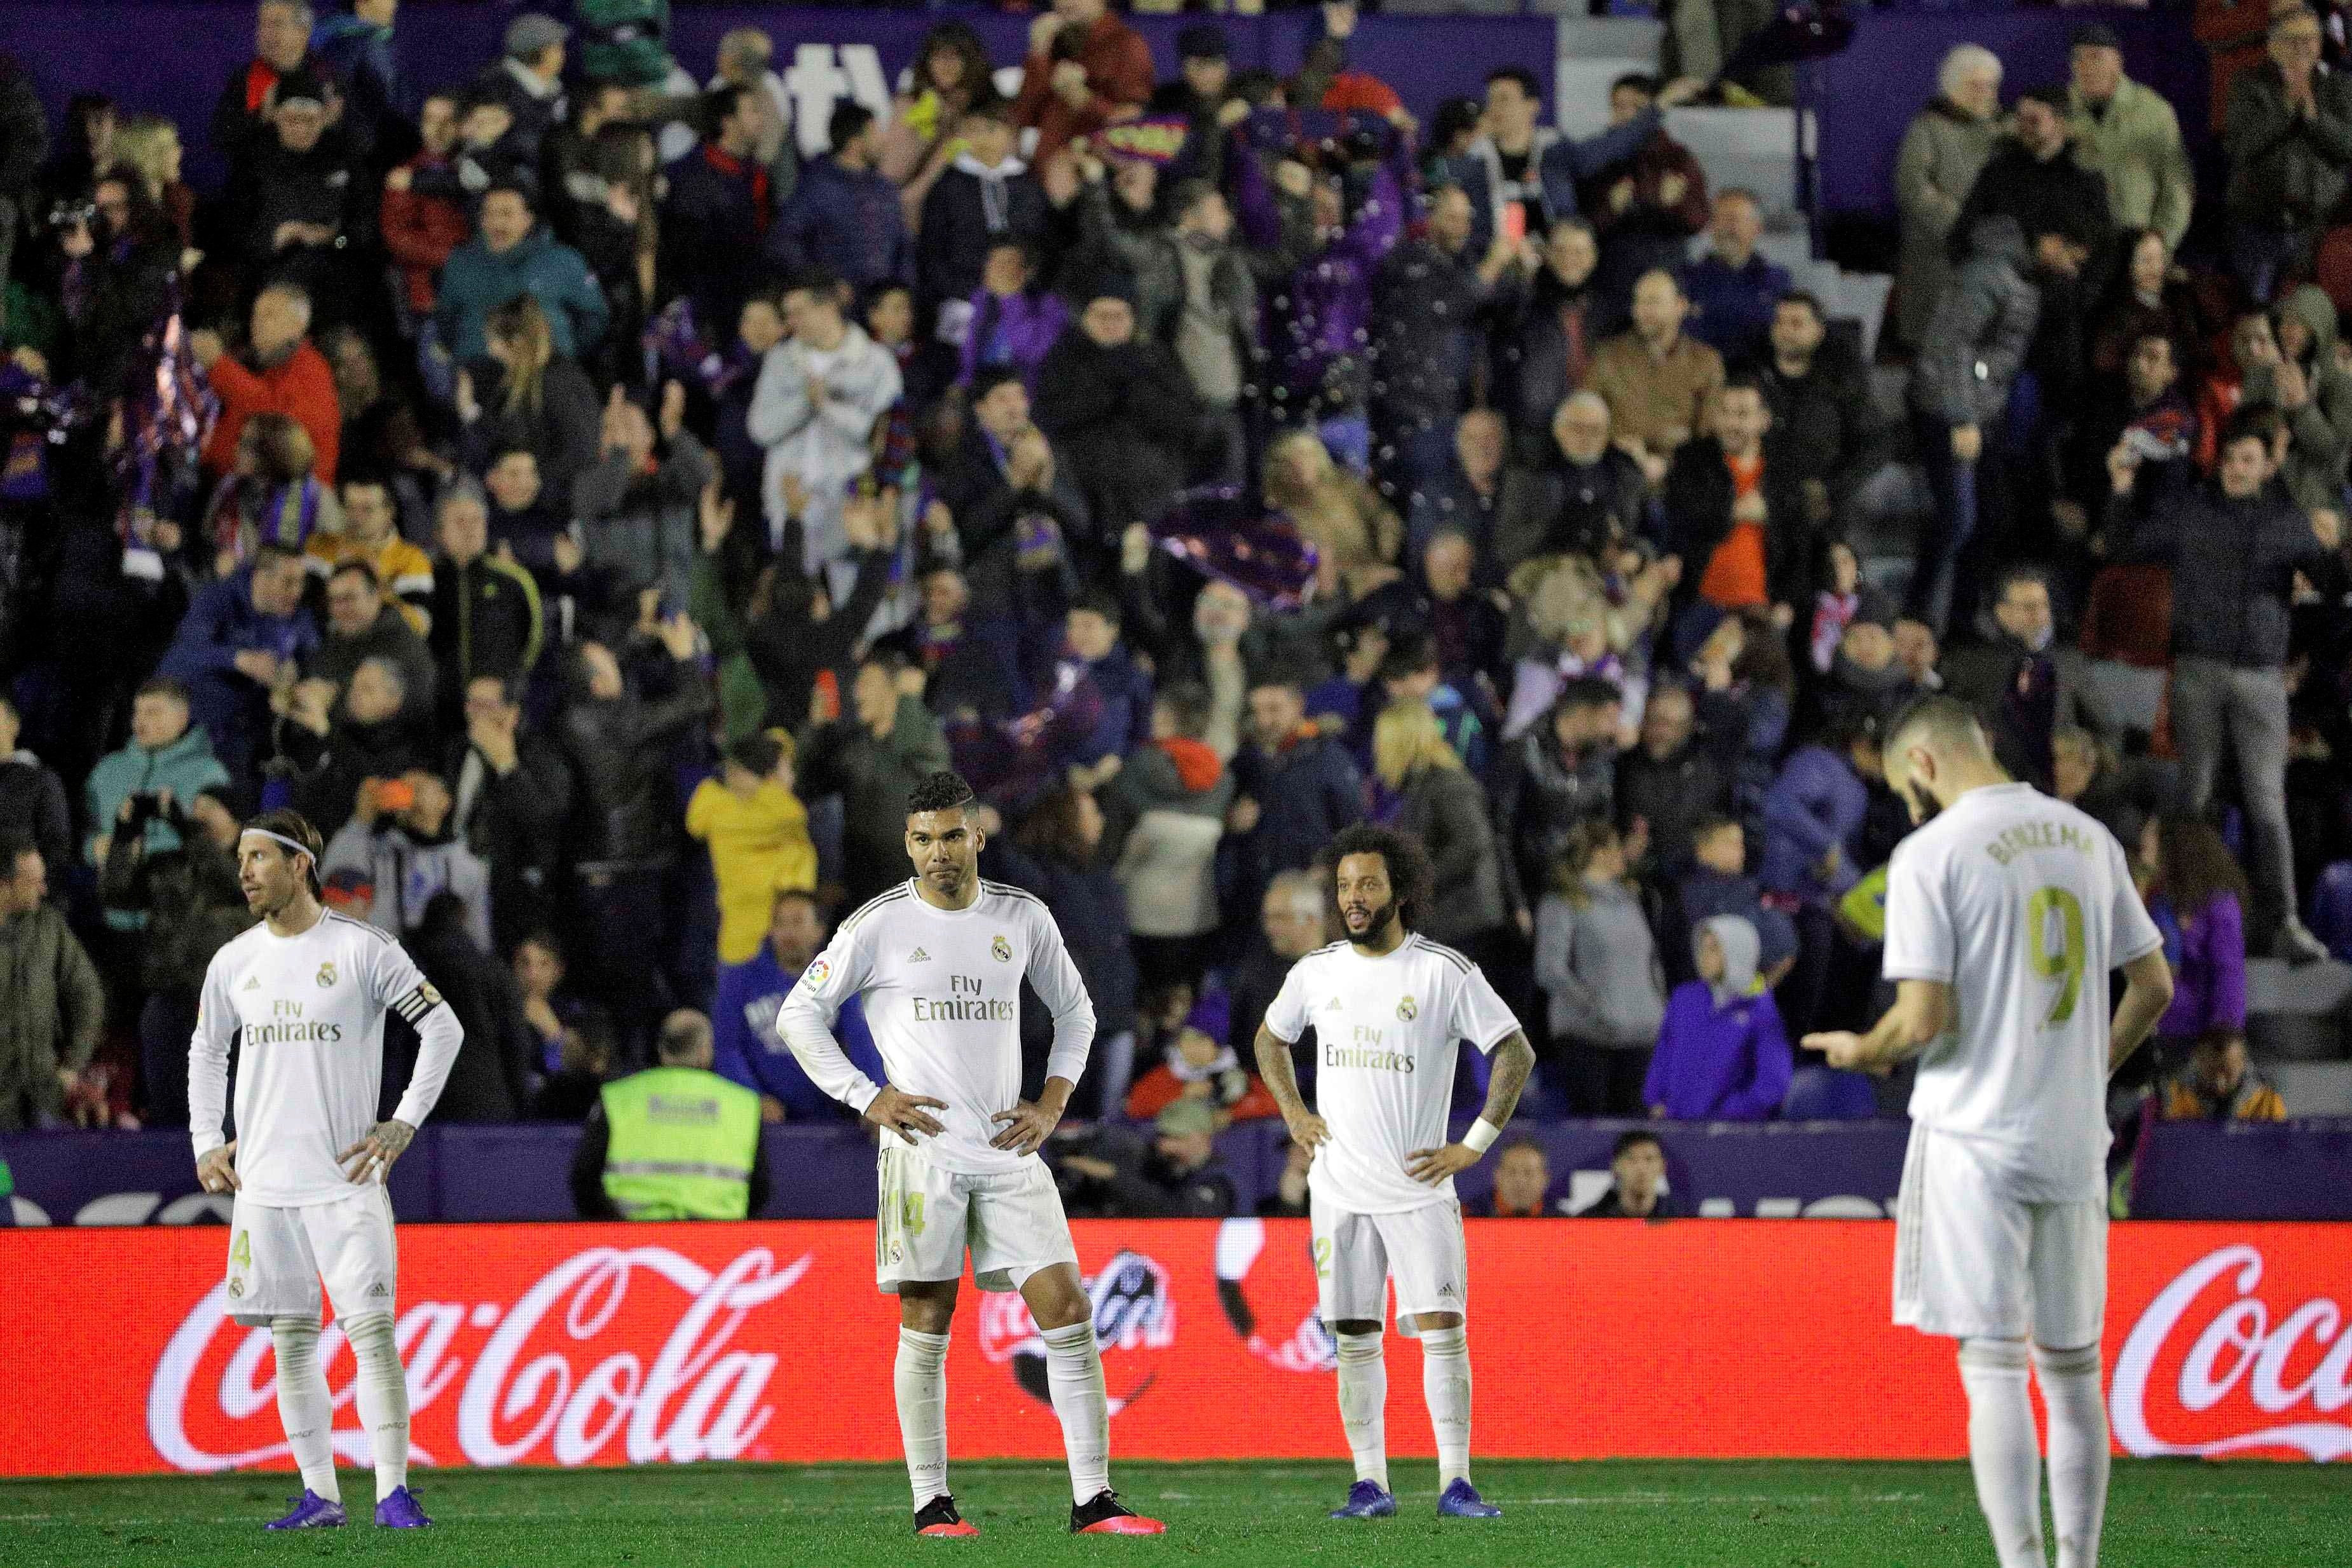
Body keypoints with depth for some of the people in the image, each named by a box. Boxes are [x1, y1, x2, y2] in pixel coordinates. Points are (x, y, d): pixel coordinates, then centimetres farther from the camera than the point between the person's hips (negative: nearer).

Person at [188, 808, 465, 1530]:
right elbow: (206, 1054, 24)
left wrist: (404, 1124, -7)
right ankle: (319, 1495, 11)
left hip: (344, 1179, -5)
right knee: (291, 1340, 5)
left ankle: (391, 1491, -9)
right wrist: (207, 1141, 13)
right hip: (263, 1185, 5)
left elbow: (443, 1029, -2)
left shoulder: (362, 950, -4)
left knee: (372, 1330, -10)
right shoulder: (233, 962, 10)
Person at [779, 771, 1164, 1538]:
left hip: (1008, 1154, 3)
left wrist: (1051, 1103, 9)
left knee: (1068, 1311, -5)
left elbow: (1075, 1012, 22)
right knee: (926, 1325, -1)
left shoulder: (1023, 919, 9)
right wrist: (866, 1097, -4)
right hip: (923, 1150, -3)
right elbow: (800, 1014, 5)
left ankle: (1093, 1498, -3)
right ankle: (932, 1502, 7)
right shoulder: (880, 925, -1)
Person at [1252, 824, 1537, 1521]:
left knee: (1444, 1329, -10)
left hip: (1419, 1189, -3)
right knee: (1354, 1339, 3)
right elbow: (1270, 1038, 25)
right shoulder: (1316, 971, 6)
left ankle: (1455, 1482, -7)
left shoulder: (1445, 972, -6)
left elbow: (1516, 1052, -3)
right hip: (1339, 1192, 3)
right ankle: (1370, 1484, 8)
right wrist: (1293, 1114, 10)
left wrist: (1475, 1145, -7)